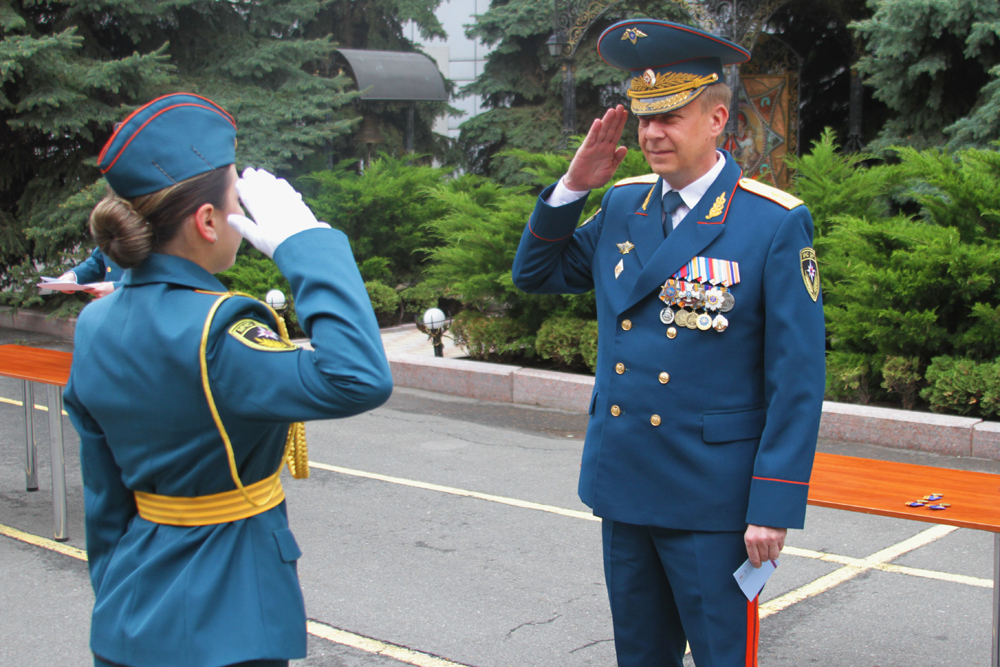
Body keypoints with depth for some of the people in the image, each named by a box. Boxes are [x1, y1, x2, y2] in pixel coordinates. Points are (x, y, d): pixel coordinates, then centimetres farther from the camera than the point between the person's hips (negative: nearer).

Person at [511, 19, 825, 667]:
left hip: (713, 499, -5)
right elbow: (536, 273, 17)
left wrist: (775, 508, -16)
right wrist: (573, 186, 1)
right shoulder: (621, 207, 6)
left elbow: (798, 379, -12)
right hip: (623, 489, 6)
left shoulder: (776, 224, -11)